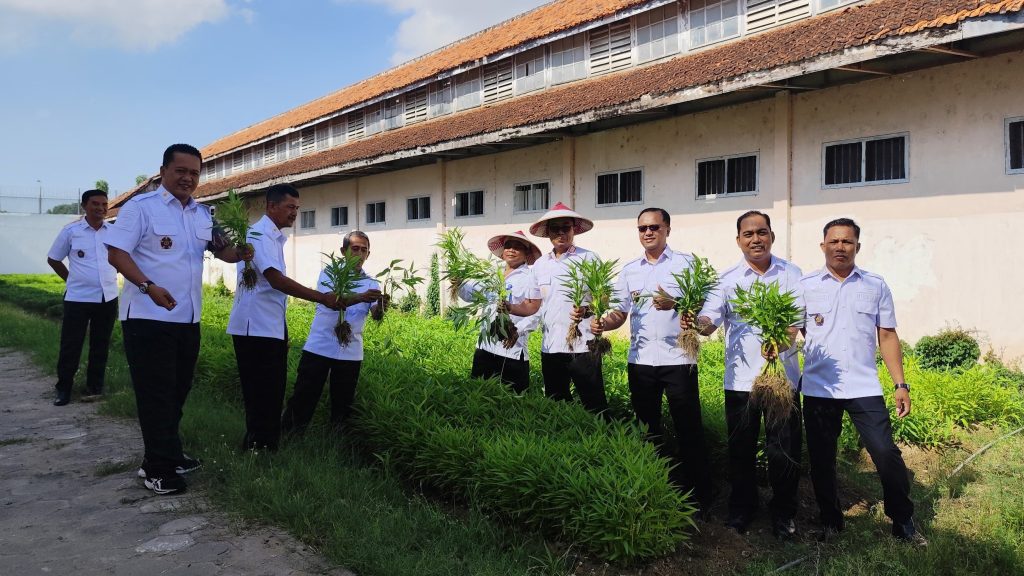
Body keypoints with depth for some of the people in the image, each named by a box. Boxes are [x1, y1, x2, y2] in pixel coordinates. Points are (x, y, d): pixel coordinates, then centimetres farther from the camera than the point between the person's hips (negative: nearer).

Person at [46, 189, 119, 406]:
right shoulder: (71, 231, -3)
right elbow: (53, 259, 7)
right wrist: (72, 280, 6)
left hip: (108, 298, 2)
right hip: (78, 298, -2)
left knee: (100, 345, 10)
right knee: (70, 345, 2)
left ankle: (94, 386, 21)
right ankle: (63, 388, 15)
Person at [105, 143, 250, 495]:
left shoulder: (204, 214, 11)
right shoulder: (141, 207, -8)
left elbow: (221, 249, 14)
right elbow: (116, 253, -13)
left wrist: (240, 254, -10)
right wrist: (149, 287, -27)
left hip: (188, 318, 7)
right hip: (148, 317, -7)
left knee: (177, 391, 15)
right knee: (155, 393, -1)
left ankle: (163, 458, 30)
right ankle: (159, 469, 7)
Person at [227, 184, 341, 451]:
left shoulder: (274, 237, 16)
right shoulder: (259, 234, -14)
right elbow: (276, 279, -27)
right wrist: (322, 298, -31)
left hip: (272, 327, 10)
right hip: (255, 328, -10)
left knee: (273, 392, 13)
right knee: (261, 397, -5)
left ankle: (269, 447, 21)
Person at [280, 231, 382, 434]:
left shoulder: (371, 283, 7)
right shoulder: (329, 274, 1)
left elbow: (376, 315, -8)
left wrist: (380, 306, -33)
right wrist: (360, 298, -35)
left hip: (350, 353, 2)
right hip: (319, 347, -2)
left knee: (343, 403, 8)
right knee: (303, 397, 2)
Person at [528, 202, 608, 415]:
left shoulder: (588, 259, -2)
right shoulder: (540, 264, 13)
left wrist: (586, 309, -26)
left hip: (582, 346, -5)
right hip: (550, 347, 5)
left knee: (595, 406, -2)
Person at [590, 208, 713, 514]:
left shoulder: (685, 263, 0)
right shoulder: (629, 270, 12)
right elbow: (620, 313, 12)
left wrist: (674, 304, -29)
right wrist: (602, 323, -9)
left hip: (678, 359, -4)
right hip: (640, 360, 4)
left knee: (689, 430, 2)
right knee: (646, 429, 14)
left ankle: (698, 496, 14)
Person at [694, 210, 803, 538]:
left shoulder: (791, 274, 3)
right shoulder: (728, 279, 4)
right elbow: (710, 321, -5)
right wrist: (698, 323, -30)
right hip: (740, 379, 1)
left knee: (784, 449, 5)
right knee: (741, 449, 11)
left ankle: (783, 514, 24)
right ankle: (741, 510, 29)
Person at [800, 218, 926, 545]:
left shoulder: (876, 286, 8)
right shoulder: (806, 285, 3)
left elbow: (887, 336, 9)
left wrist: (901, 385, 4)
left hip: (864, 389, 0)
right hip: (818, 389, 0)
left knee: (887, 454, -4)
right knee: (821, 459, 8)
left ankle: (903, 522, 17)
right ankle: (830, 522, 26)